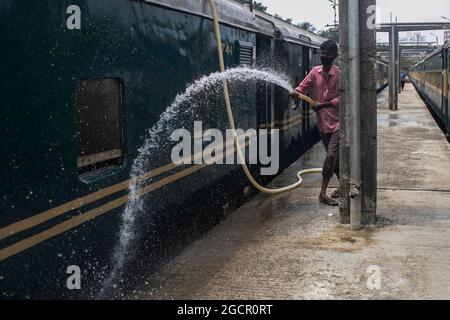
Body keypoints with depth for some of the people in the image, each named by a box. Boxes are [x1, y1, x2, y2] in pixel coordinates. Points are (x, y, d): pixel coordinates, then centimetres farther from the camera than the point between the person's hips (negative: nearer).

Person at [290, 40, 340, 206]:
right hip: (322, 122, 5)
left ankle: (323, 193, -10)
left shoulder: (339, 73, -11)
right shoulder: (315, 72, 4)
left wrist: (323, 104, -21)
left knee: (331, 156, -12)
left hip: (337, 121, -5)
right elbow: (303, 87, -6)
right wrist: (294, 93, -27)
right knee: (333, 156, 16)